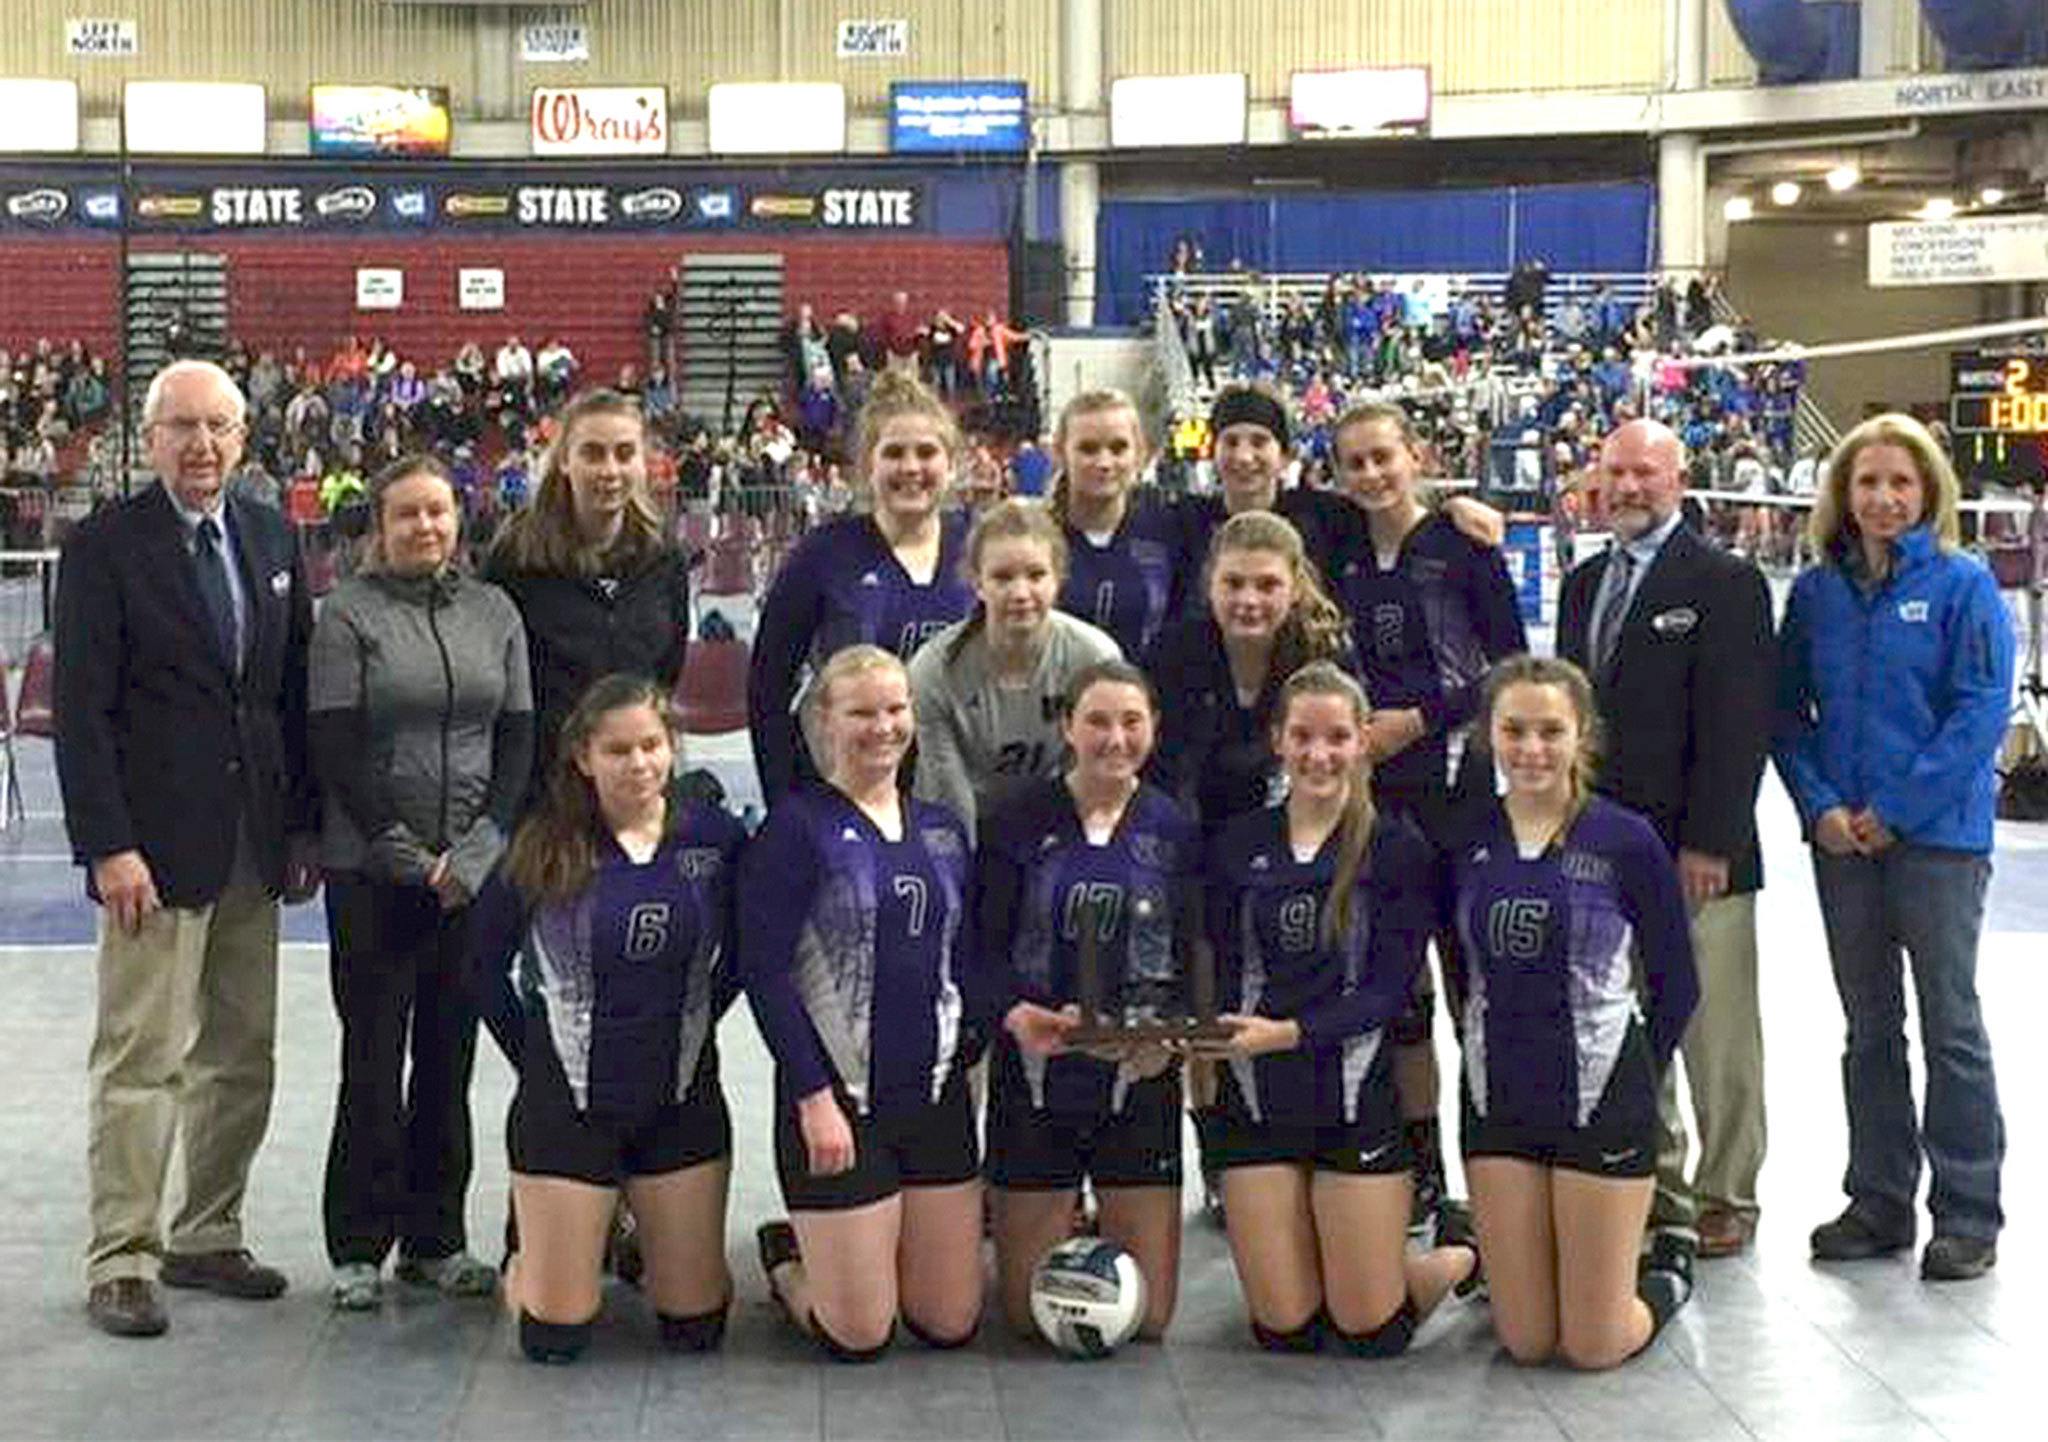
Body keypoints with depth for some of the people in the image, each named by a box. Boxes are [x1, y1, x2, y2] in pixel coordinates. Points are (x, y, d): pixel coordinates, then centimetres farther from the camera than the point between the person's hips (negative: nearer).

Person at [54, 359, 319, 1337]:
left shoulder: (271, 541, 10)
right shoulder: (105, 547, -6)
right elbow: (82, 711, -10)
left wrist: (303, 826, 9)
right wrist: (108, 847, -15)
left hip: (253, 849, 6)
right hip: (156, 849, -6)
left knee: (240, 1058, 11)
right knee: (141, 1061, -2)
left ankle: (207, 1238, 24)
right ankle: (120, 1263, 7)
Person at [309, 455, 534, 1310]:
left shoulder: (493, 612, 9)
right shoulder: (348, 613, -1)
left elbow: (518, 741, 7)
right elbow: (335, 750, -6)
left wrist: (472, 855, -5)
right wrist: (410, 857, -10)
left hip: (475, 872, 3)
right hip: (371, 873, -3)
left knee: (450, 1052, 7)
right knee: (374, 1057, -1)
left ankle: (435, 1238, 16)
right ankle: (358, 1247, 9)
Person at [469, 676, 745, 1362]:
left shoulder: (714, 837, -5)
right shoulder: (547, 849, -9)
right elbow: (486, 963, 5)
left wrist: (694, 1025, 7)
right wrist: (534, 1054, 5)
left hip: (682, 1100, 2)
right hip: (568, 1100, -2)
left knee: (696, 1326, 7)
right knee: (556, 1335, 1)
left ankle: (637, 1240, 39)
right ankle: (530, 1248, 35)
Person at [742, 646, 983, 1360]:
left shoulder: (942, 830, 10)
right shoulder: (797, 826, -8)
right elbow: (765, 971, -12)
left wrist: (967, 1051, 4)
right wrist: (814, 1099, -15)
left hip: (937, 1094, 6)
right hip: (839, 1096, -6)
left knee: (952, 1322, 8)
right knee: (860, 1334, -1)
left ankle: (864, 1244, 36)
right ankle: (788, 1253, 29)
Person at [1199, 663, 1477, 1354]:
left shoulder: (1398, 849, -3)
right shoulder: (1237, 845, 6)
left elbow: (1391, 988, -9)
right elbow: (1218, 974, 6)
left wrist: (1291, 1032, -22)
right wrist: (1190, 1039, -14)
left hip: (1358, 1099, -2)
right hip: (1256, 1099, 3)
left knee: (1372, 1332, -1)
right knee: (1285, 1330, 1)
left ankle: (1465, 1253, 30)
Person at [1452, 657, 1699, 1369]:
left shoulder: (1627, 841, -8)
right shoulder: (1468, 838, 0)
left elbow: (1676, 983, 1)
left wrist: (1633, 1075, 6)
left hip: (1600, 1098, -3)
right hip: (1498, 1101, 3)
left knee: (1595, 1345, 2)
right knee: (1526, 1339, 6)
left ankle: (1666, 1271, 32)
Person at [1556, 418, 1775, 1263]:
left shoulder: (1725, 584, -6)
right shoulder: (1585, 585, 15)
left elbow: (1737, 724, -12)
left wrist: (1708, 844, -17)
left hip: (1698, 857, -6)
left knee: (1717, 1040, 1)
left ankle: (1725, 1199, 12)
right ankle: (1652, 1185, 23)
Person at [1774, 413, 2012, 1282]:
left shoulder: (1961, 585, -5)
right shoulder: (1816, 591, 7)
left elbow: (1983, 710, -11)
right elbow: (1789, 709, 9)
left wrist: (1897, 810, -14)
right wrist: (1820, 806, -6)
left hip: (1938, 834, -4)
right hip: (1843, 839, 4)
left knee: (1951, 1025, 1)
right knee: (1868, 1029, 11)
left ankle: (1968, 1216, 10)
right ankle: (1878, 1204, 21)